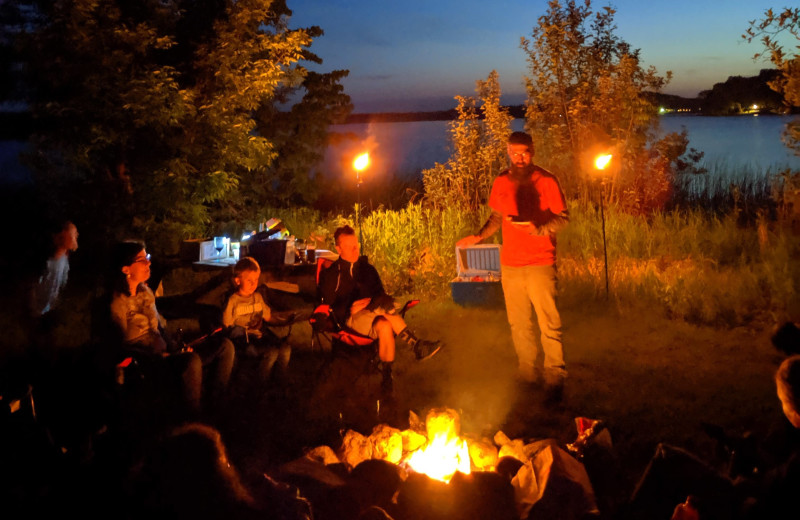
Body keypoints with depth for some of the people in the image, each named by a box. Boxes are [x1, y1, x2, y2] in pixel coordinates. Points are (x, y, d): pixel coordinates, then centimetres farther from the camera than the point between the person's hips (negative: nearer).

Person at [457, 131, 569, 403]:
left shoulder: (545, 180, -2)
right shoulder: (501, 182, 11)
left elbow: (563, 217, -2)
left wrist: (540, 229, -20)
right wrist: (478, 237, 6)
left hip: (540, 263, -4)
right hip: (510, 264, 5)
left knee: (549, 324, -7)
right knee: (519, 324, 10)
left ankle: (555, 378, 0)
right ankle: (528, 375, 21)